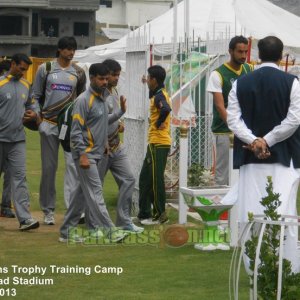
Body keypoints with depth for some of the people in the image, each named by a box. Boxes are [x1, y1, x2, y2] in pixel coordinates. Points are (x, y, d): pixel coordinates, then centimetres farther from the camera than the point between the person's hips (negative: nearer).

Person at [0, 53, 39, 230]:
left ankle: (25, 218, -10)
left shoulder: (26, 85, 9)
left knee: (19, 177, -4)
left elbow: (31, 103, 23)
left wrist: (34, 113, 1)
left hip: (18, 140, 4)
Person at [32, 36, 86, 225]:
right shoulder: (45, 69, 2)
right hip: (49, 124, 0)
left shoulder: (79, 73, 6)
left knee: (73, 164, -12)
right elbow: (36, 96, 7)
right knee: (49, 167, 4)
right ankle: (48, 210, 13)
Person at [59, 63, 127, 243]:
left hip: (97, 154, 9)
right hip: (86, 154, -9)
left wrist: (105, 144, 16)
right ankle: (109, 230, -10)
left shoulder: (102, 98, 13)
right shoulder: (84, 100, -13)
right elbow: (76, 131, -16)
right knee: (95, 192, -8)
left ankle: (67, 231, 16)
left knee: (81, 193, 11)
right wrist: (82, 155, -21)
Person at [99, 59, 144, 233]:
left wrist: (119, 124, 7)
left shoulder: (114, 91, 10)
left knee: (128, 179, 3)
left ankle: (124, 221, 8)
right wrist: (121, 112, -29)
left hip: (117, 146, 8)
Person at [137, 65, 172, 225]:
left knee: (155, 179, -5)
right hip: (155, 143, 10)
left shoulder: (159, 96, -16)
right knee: (145, 178, 14)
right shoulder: (159, 94, 15)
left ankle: (159, 214, 1)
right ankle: (145, 213, 19)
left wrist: (159, 123, -21)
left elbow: (166, 109, -35)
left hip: (158, 144, -10)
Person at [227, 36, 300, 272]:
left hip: (250, 158, 2)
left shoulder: (240, 84, 4)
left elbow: (233, 119, -2)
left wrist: (253, 141, -8)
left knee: (252, 214, 4)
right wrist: (268, 141, -6)